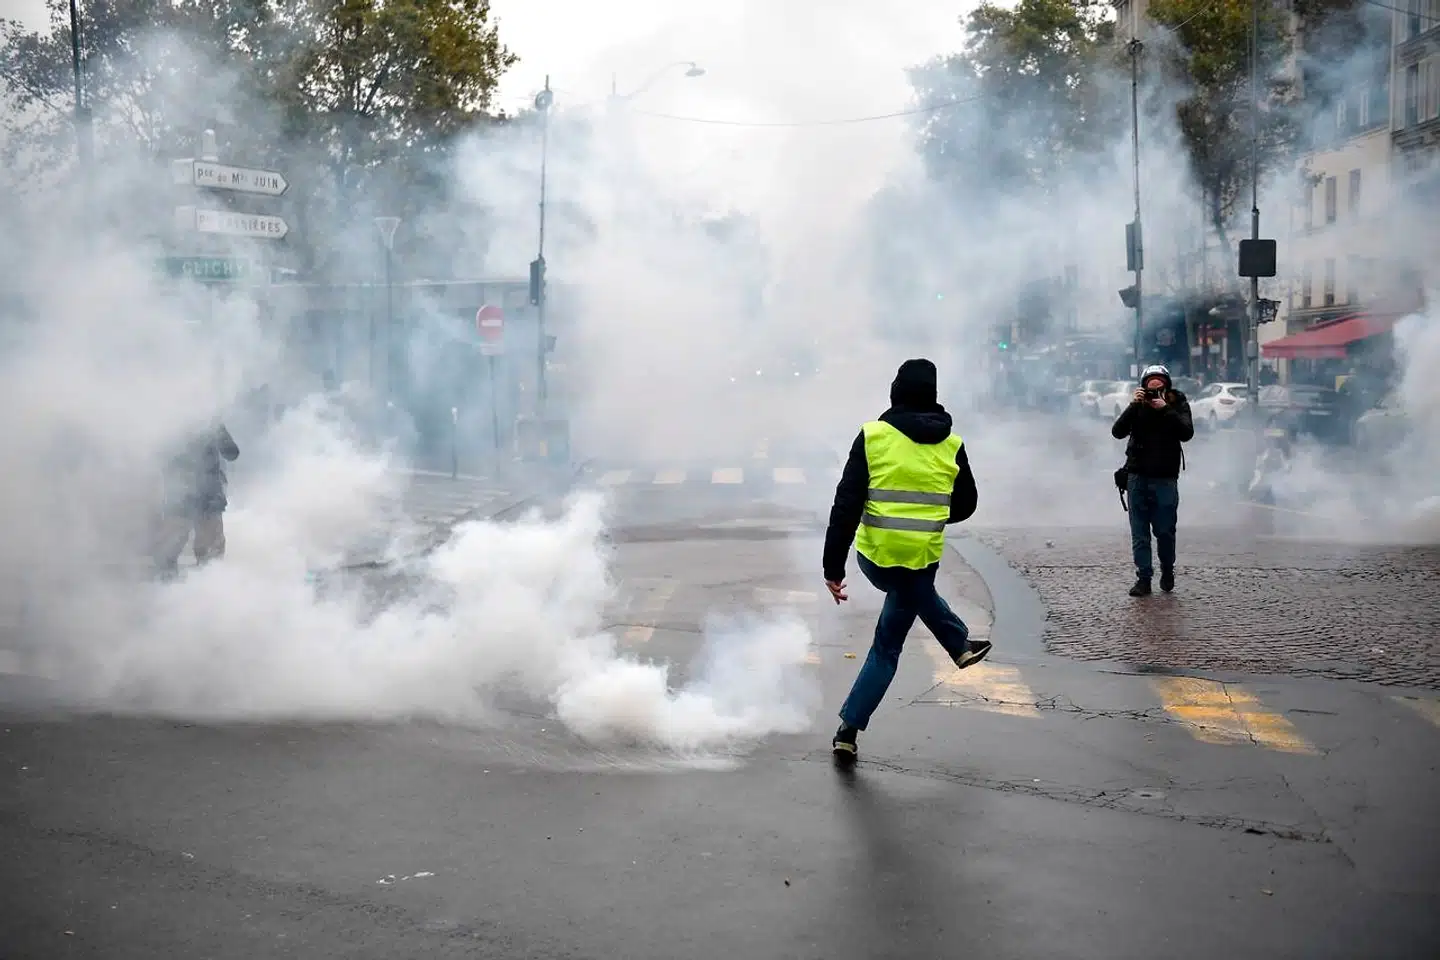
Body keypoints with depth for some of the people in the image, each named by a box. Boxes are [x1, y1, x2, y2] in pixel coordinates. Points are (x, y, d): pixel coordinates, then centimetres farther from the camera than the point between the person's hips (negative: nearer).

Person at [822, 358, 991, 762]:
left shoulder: (873, 436, -8)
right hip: (921, 559, 0)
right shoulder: (951, 446, -2)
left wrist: (833, 566, -8)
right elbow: (964, 506, 12)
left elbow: (846, 505, -12)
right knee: (887, 647, 13)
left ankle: (961, 645, 50)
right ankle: (847, 731, 12)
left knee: (919, 593, 35)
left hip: (873, 555, 1)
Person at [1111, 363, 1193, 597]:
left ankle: (1167, 571, 25)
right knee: (1139, 533, 1)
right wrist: (1133, 405, -17)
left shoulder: (1178, 405, 2)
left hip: (1165, 478, -1)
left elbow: (1187, 433, -13)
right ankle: (1143, 578, 6)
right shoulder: (1138, 406, 4)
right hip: (1137, 477, 1)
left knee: (1165, 530, 2)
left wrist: (1165, 410, -19)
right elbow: (1117, 432, -7)